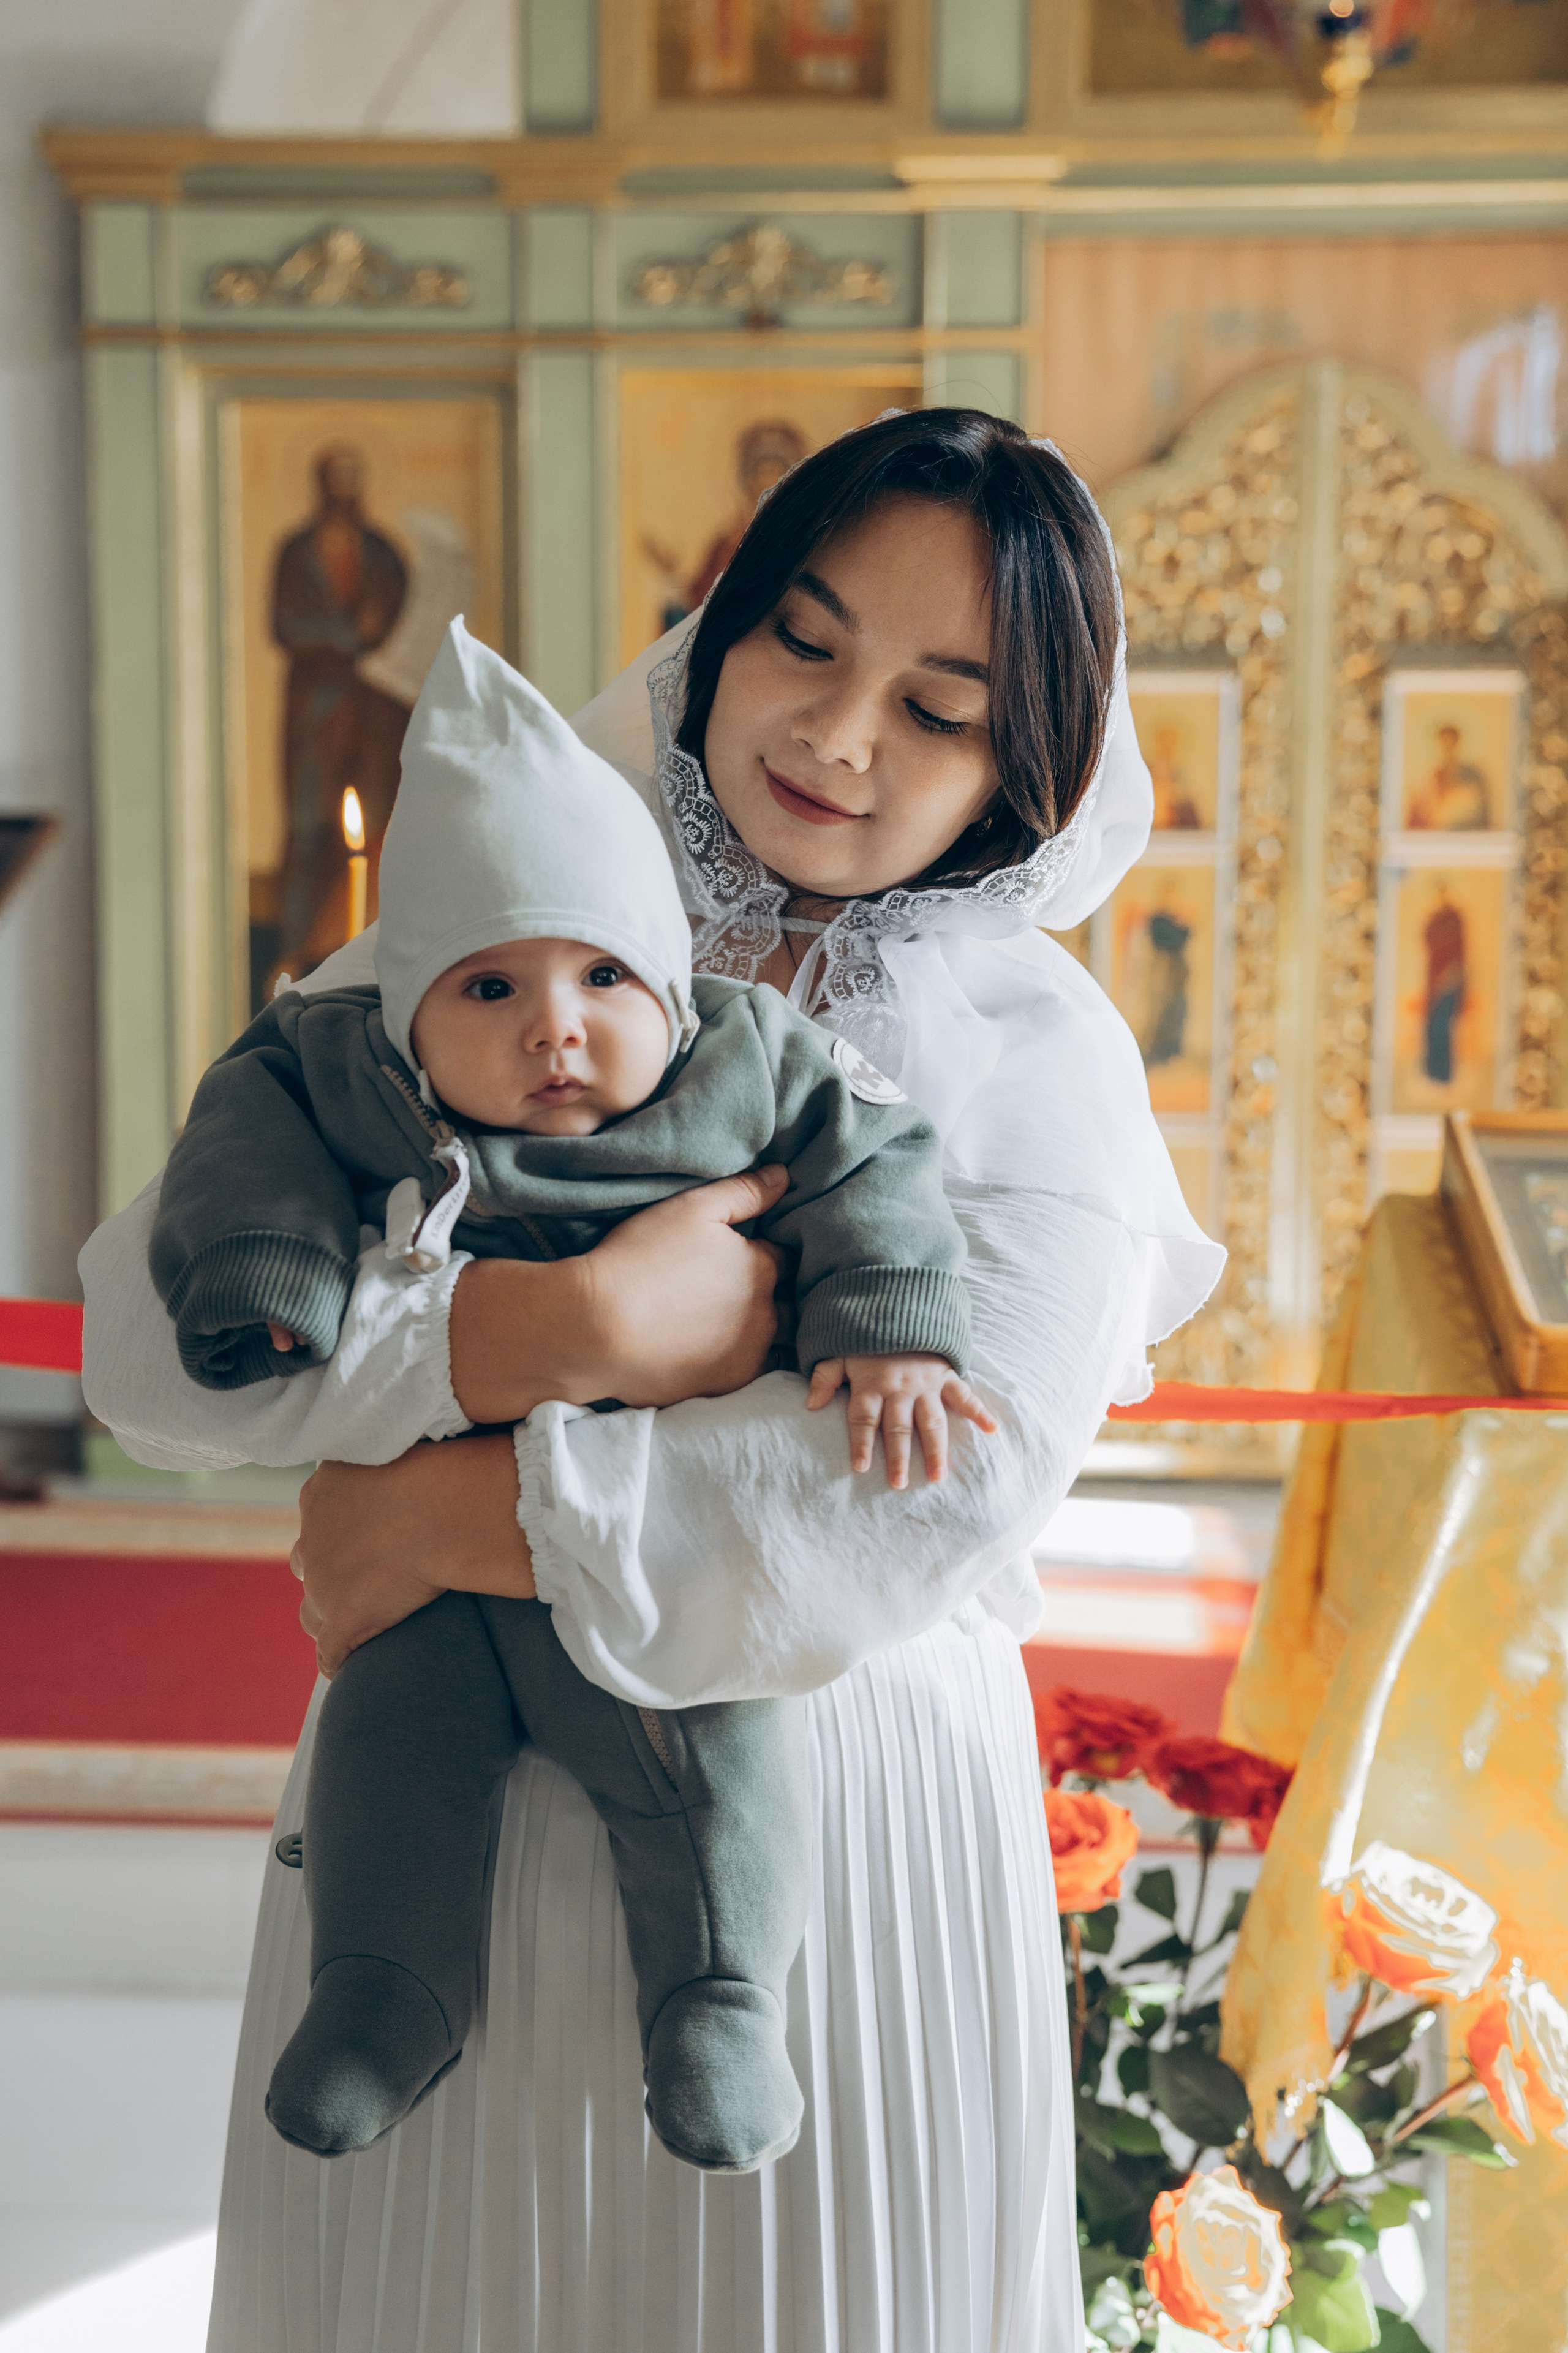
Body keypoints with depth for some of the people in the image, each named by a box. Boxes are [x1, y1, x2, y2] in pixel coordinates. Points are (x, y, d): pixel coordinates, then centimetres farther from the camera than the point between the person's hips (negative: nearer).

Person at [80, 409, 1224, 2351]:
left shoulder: (1041, 1060, -4)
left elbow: (937, 1489, -20)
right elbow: (148, 1329, -11)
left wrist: (428, 1514, -16)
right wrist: (584, 1325, -23)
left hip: (841, 1806, -1)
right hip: (447, 1807, 2)